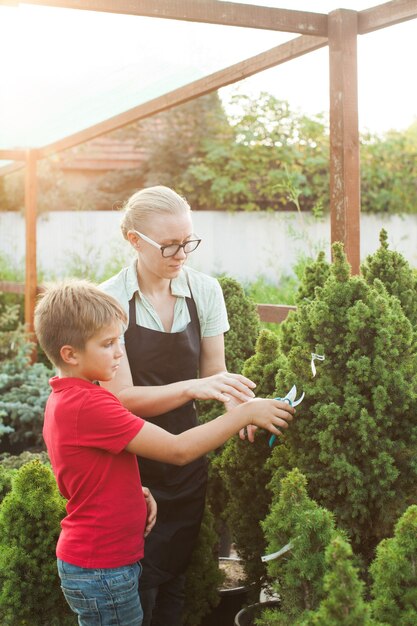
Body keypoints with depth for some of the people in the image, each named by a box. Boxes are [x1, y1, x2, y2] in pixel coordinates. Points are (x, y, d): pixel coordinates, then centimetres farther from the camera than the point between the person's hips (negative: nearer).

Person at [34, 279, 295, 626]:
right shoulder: (88, 405, -25)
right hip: (103, 571, -9)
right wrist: (246, 412, -19)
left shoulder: (63, 399, 6)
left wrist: (137, 492, 0)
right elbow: (178, 450, -25)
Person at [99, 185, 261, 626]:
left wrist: (236, 401, -19)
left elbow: (213, 371, 3)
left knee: (175, 579, 16)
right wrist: (192, 388, -32)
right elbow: (123, 397, -18)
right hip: (130, 469, -3)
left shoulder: (204, 290, -4)